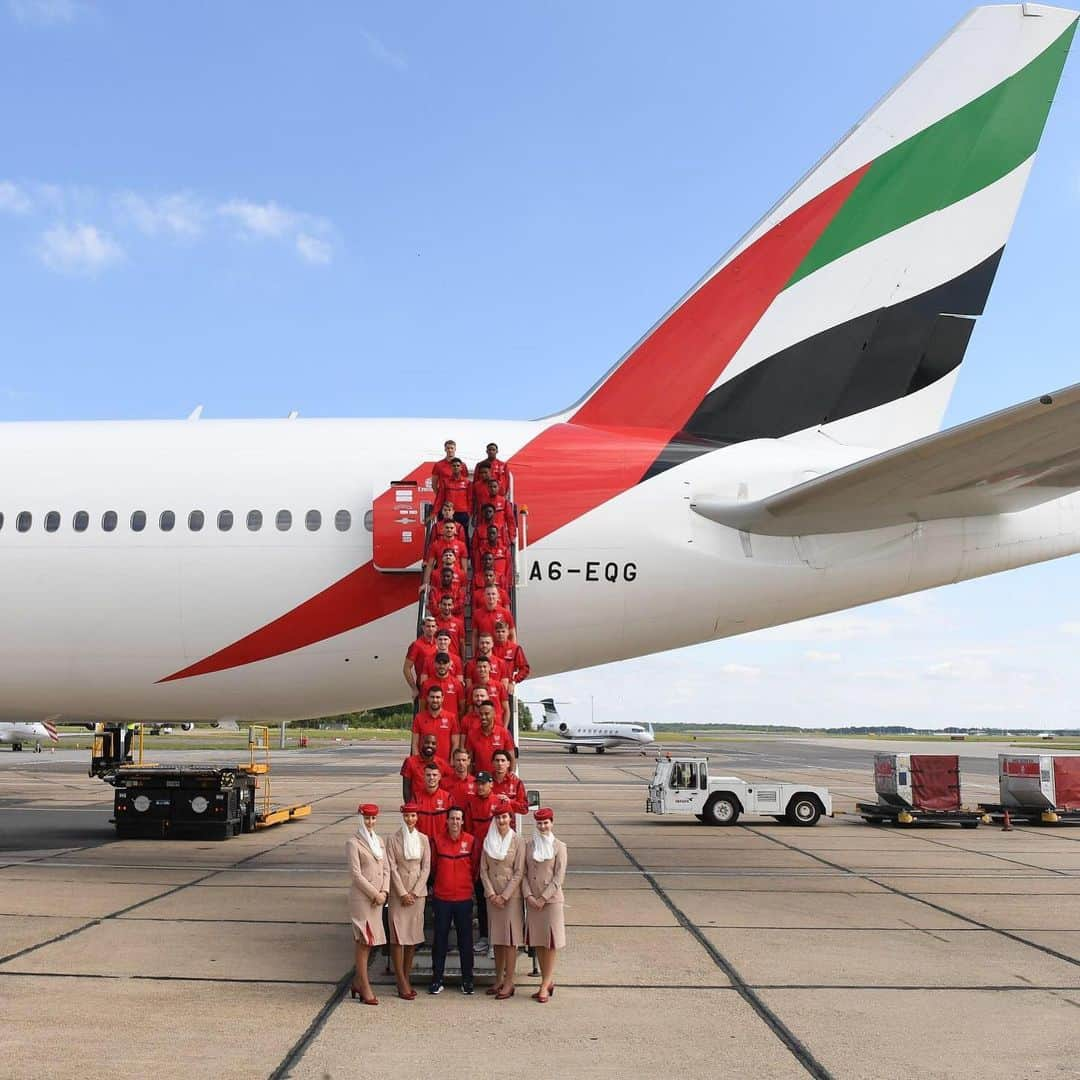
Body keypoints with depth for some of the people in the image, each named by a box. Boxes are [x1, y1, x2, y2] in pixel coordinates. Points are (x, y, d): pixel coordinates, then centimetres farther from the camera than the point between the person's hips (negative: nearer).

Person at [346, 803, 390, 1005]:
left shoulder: (379, 841, 14)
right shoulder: (353, 843, -7)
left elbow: (386, 869, 12)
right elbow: (356, 874, -12)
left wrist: (384, 892, -2)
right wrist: (374, 894, -12)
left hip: (377, 898, 7)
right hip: (361, 897, -7)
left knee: (370, 942, 10)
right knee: (363, 941, -4)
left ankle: (358, 983, 20)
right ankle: (365, 988, 1)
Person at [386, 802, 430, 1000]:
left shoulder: (423, 839, 4)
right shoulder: (393, 840, -3)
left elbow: (426, 867, 3)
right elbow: (392, 868, -5)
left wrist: (415, 892, -5)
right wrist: (403, 893, -10)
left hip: (418, 892, 3)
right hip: (398, 892, -3)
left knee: (413, 935, 6)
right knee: (398, 936, -4)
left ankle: (407, 978, 16)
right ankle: (402, 983, -1)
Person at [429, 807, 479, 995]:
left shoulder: (471, 841, -2)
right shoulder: (437, 841, -1)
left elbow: (475, 867, 7)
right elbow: (432, 865, 8)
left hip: (464, 898, 0)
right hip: (441, 897, 0)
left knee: (465, 940, 6)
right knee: (440, 940, 5)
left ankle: (467, 980, 15)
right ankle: (437, 980, 14)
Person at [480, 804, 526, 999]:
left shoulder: (518, 842, -5)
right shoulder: (488, 841, 6)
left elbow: (519, 873, -8)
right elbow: (483, 870, 5)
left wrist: (504, 896, -11)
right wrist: (491, 894, -5)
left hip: (511, 896, -4)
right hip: (492, 896, 4)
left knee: (510, 938, -3)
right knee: (496, 938, 9)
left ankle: (509, 983, 1)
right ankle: (499, 980, 17)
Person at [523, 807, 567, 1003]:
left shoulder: (559, 847, -3)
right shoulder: (529, 846, 8)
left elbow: (559, 876, -7)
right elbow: (524, 873, 6)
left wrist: (544, 897, -12)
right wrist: (528, 895, -8)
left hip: (551, 899, -4)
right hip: (532, 901, 4)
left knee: (550, 942, -2)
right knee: (537, 942, 7)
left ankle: (545, 984, 2)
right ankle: (548, 981, 17)